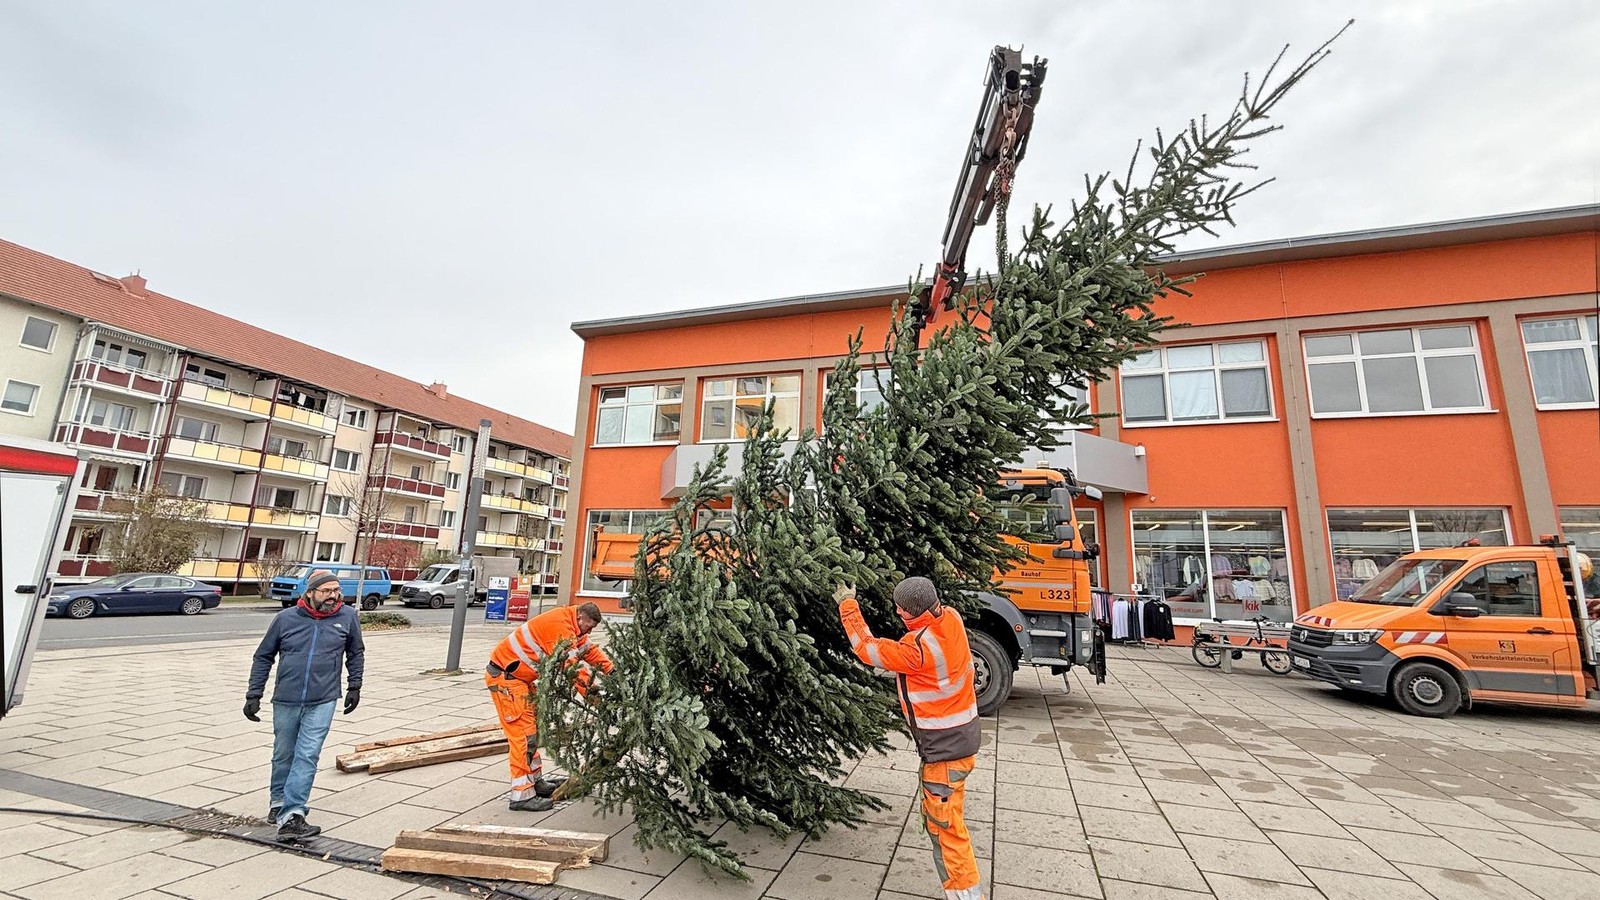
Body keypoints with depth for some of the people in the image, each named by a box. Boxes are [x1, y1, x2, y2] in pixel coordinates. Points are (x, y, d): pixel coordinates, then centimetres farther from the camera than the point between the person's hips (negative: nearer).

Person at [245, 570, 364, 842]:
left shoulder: (348, 616, -4)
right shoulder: (285, 618, -4)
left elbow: (356, 653, 10)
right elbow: (263, 657, 7)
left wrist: (354, 686, 10)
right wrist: (254, 695, 5)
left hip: (322, 702, -2)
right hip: (285, 701, 2)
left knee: (307, 757, -7)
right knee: (283, 756, 18)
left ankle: (290, 817, -4)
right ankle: (279, 803, 39)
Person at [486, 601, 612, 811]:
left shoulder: (570, 627, 8)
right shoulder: (560, 624, -23)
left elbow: (590, 650, 10)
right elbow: (572, 664, -26)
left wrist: (612, 670, -4)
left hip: (518, 676, 11)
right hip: (504, 676, -11)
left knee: (532, 727, 15)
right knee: (523, 731, -9)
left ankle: (536, 781, 24)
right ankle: (522, 795, -4)